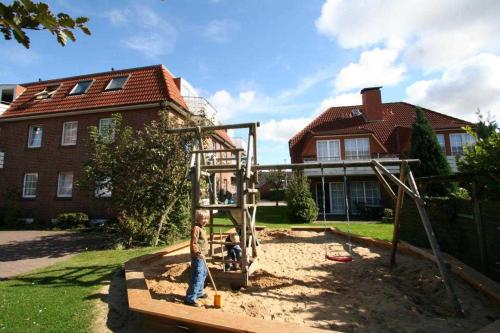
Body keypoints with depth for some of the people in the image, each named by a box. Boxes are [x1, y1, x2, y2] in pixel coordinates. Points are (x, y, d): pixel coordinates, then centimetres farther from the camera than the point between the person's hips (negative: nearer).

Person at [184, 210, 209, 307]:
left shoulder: (202, 228, 11)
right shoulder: (196, 228, -20)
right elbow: (193, 244, -24)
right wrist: (198, 253, -29)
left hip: (201, 256, 10)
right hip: (197, 257, -10)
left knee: (203, 274, 22)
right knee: (197, 277, -7)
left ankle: (199, 292, 38)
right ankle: (190, 299, 2)